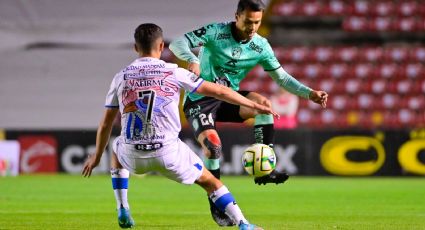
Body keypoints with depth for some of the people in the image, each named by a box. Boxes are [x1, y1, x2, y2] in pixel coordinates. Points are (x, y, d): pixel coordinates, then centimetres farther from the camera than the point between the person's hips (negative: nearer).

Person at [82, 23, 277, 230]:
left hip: (133, 156, 2)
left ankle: (123, 212, 30)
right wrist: (254, 105, 16)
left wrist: (97, 156, 27)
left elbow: (106, 123, 12)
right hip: (168, 152, -2)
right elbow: (219, 91, 5)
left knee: (117, 148, 37)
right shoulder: (173, 72, 1)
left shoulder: (121, 77, 7)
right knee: (209, 181, 18)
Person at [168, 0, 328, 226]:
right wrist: (192, 59, -42)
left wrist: (310, 94, -10)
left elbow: (282, 78, 3)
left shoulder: (261, 46, -3)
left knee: (263, 103, -25)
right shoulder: (216, 32, -15)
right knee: (213, 145, -25)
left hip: (228, 98, 4)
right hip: (199, 100, -4)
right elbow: (177, 43, -21)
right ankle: (216, 206, -6)